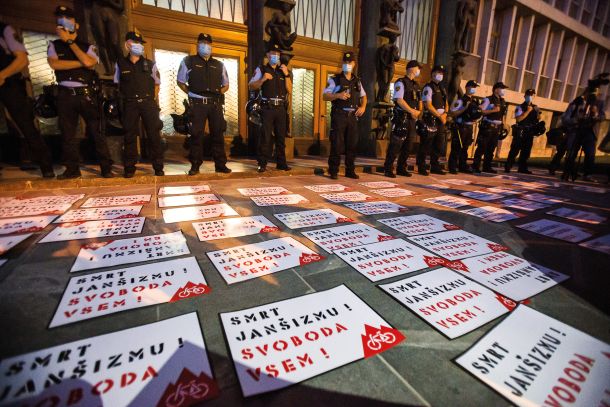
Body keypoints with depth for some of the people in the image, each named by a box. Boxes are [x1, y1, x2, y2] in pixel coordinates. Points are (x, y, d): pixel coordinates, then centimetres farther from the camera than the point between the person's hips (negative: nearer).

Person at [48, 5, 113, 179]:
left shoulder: (88, 47, 12)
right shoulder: (54, 45, 14)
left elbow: (89, 63, -8)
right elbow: (54, 64, -3)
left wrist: (70, 41, -3)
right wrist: (81, 63, -5)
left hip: (86, 94, -2)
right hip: (66, 95, 2)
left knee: (96, 131, -5)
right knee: (67, 133, 2)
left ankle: (106, 168, -3)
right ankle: (72, 169, 7)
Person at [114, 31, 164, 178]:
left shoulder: (150, 64, 8)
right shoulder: (120, 64, 9)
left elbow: (156, 84, 12)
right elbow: (118, 84, 14)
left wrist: (153, 99, 4)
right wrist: (125, 98, 5)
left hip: (148, 102, 0)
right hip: (129, 104, 1)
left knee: (154, 134, -4)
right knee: (130, 135, 2)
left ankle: (158, 167, 2)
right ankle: (129, 168, 9)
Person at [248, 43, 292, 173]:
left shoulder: (283, 71, 18)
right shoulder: (261, 69, 7)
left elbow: (289, 90, 9)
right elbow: (251, 86, 0)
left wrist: (286, 74, -2)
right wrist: (262, 79, -15)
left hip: (281, 108, 4)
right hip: (267, 107, -4)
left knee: (281, 136, 7)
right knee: (265, 136, -7)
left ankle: (281, 163, 15)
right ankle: (262, 164, -2)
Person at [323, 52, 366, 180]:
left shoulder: (357, 81, 17)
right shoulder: (335, 79, 3)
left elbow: (363, 96, 27)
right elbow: (325, 96, -4)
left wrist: (363, 107, 8)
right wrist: (338, 95, -20)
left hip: (353, 116, 5)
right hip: (339, 115, -5)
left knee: (352, 144, 5)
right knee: (337, 144, -7)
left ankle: (350, 171, 15)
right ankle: (333, 171, 2)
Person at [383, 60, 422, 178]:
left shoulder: (416, 85, 20)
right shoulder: (401, 82, -4)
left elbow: (420, 101, 22)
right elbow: (399, 100, -15)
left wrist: (419, 111, 2)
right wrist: (412, 111, -14)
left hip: (412, 118, 8)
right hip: (402, 117, -8)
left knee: (408, 144, 8)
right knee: (396, 144, -10)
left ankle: (401, 168, 16)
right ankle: (388, 169, -5)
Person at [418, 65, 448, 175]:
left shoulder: (442, 88, 19)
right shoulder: (428, 87, -5)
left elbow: (446, 104, 19)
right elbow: (428, 105, -13)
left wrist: (445, 113, -1)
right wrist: (440, 116, -12)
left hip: (441, 119, 8)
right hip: (431, 119, -8)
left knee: (438, 144, 10)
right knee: (426, 144, -7)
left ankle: (435, 166, 19)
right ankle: (421, 168, -2)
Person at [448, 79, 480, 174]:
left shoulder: (475, 100, 13)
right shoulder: (461, 99, -10)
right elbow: (453, 113, -17)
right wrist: (465, 108, -23)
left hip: (469, 127, 8)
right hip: (460, 126, -8)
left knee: (465, 147, 14)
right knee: (456, 148, -5)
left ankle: (463, 166, 24)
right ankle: (452, 167, 3)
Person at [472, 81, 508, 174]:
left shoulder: (503, 101, 16)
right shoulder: (488, 99, -5)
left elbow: (503, 114, 21)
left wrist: (504, 125, 12)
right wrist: (493, 110, -20)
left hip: (497, 128, 7)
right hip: (487, 126, -7)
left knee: (491, 148, 8)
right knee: (482, 147, -7)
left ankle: (487, 167, 14)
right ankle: (475, 166, -2)